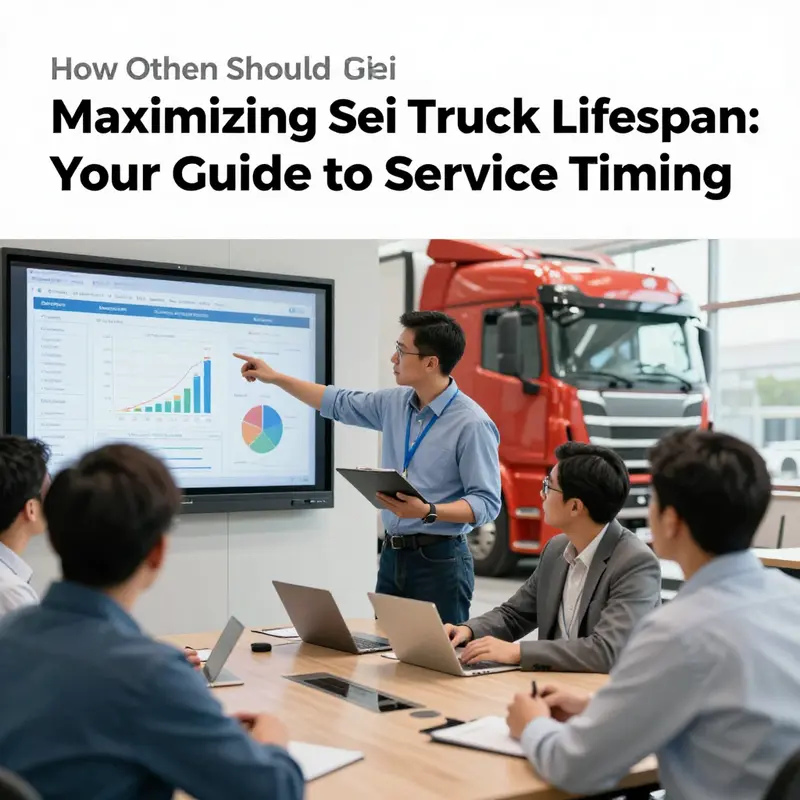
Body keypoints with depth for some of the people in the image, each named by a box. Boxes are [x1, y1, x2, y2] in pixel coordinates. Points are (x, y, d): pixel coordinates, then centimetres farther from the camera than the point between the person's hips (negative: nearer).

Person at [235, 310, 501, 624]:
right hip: (392, 555, 7)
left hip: (439, 560, -7)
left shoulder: (472, 424, -16)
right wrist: (275, 377, 22)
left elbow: (487, 503, -17)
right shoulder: (395, 403, 6)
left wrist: (428, 512, -29)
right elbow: (338, 403, 21)